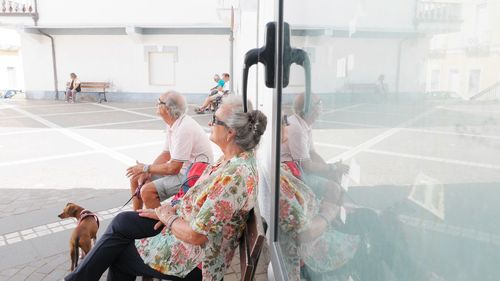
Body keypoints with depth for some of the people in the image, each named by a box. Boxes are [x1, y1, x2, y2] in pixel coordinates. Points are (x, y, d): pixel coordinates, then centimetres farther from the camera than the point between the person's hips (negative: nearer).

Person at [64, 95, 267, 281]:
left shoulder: (235, 176, -33)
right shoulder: (232, 158, -2)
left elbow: (196, 235, -29)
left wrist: (168, 216, -11)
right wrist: (172, 211, 1)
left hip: (195, 261, -9)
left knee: (118, 256, 4)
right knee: (122, 222, 9)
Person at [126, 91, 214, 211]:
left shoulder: (184, 128, -26)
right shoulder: (173, 124, 5)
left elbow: (173, 168, -24)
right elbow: (166, 154, 13)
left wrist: (146, 168, -10)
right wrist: (146, 172, 0)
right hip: (180, 169, 10)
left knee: (147, 191, -23)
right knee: (135, 179, 10)